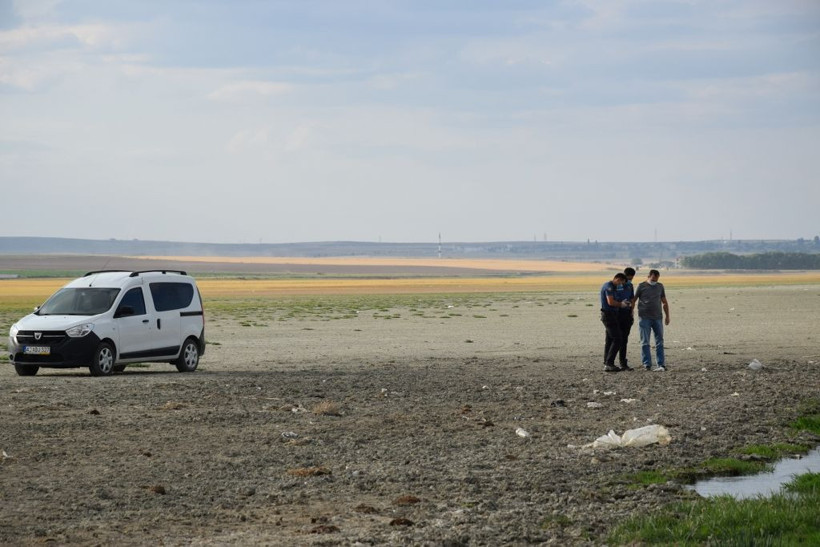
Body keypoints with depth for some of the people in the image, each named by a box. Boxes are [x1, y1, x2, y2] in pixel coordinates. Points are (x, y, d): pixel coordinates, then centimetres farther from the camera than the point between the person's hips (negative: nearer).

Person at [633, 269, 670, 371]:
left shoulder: (660, 286, 13)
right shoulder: (641, 286, 2)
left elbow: (664, 302, 19)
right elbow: (633, 300, 4)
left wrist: (667, 316, 14)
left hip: (657, 318, 3)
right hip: (644, 318, -3)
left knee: (659, 342, 0)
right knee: (645, 342, -1)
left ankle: (661, 364, 1)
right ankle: (647, 364, 2)